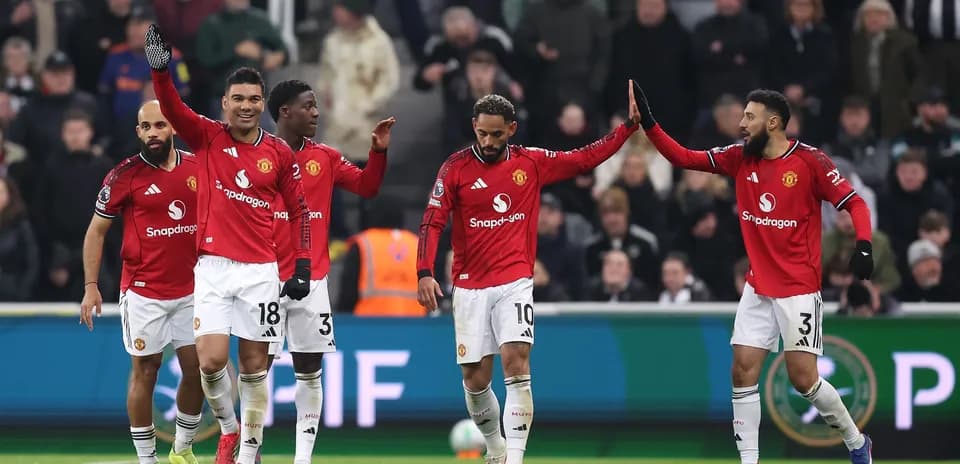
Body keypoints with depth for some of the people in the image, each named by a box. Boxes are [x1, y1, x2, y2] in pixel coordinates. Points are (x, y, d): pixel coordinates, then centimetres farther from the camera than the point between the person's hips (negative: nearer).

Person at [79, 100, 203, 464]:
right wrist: (91, 287, -6)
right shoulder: (125, 175, -8)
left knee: (197, 369, 5)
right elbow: (96, 231, -1)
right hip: (143, 293, -3)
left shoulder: (198, 167, 2)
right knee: (146, 371, 2)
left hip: (191, 290, 3)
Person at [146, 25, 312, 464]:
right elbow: (172, 108, -16)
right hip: (213, 267, -1)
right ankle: (228, 427, 15)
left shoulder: (280, 153, 3)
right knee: (211, 360, -11)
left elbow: (299, 211, 9)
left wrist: (302, 267, 2)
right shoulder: (207, 137, 1)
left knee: (254, 365, 4)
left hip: (262, 271, 1)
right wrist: (160, 69, -35)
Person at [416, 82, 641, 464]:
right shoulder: (456, 167, -2)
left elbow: (587, 158, 10)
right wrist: (424, 273, -17)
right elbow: (432, 223, -5)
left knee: (516, 362, -19)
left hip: (515, 283, 0)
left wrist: (630, 125, 5)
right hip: (470, 288, 0)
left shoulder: (532, 162, 3)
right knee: (475, 379, 2)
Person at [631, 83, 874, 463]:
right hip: (758, 289, 5)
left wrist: (863, 244, -26)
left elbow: (854, 203, -10)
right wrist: (648, 123, -6)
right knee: (743, 371, -3)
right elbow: (684, 158, 4)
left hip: (799, 289, -5)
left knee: (803, 378, -5)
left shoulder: (809, 161, -12)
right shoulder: (739, 158, 3)